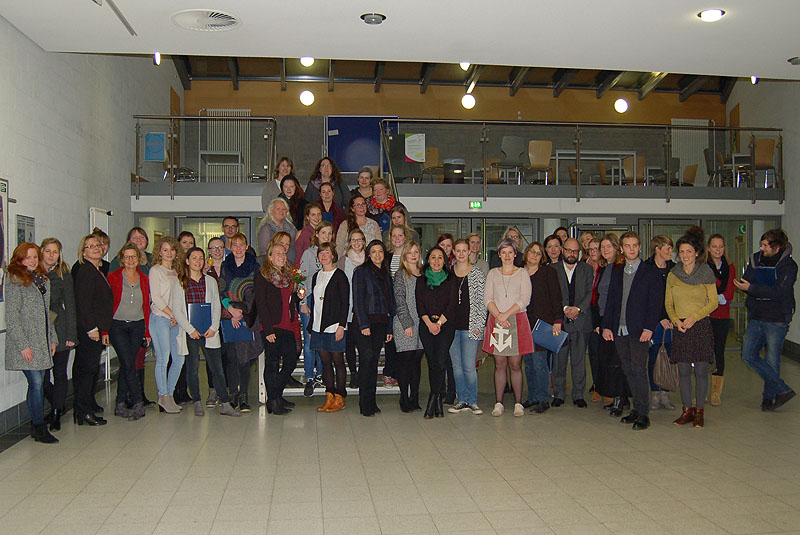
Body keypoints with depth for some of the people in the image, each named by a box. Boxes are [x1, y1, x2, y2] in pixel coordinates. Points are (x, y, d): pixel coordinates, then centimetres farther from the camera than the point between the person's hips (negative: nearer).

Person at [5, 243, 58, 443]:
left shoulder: (43, 279, 14)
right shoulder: (14, 280, -8)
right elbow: (11, 317, -12)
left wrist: (53, 339, 15)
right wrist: (23, 345, -16)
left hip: (42, 342, 7)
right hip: (25, 342, -7)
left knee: (37, 384, 10)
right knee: (36, 383, -8)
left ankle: (35, 426, 18)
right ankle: (40, 428, 1)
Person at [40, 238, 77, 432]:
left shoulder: (64, 276, 2)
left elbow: (70, 306, 2)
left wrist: (71, 335, -4)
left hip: (59, 329, -1)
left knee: (60, 374, 4)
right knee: (42, 376, 2)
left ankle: (57, 414, 15)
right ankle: (58, 404, 27)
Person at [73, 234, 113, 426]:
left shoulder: (98, 271, 17)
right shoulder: (85, 271, -11)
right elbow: (82, 302, -18)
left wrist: (104, 330, 19)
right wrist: (92, 329, -19)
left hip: (96, 329, 9)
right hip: (88, 330, -9)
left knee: (88, 370, 14)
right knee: (88, 369, -5)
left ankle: (89, 405, 21)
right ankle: (84, 412, 1)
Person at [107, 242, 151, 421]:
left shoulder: (144, 279, 10)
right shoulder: (113, 277, -1)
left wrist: (147, 331, 10)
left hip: (137, 326, 3)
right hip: (118, 326, -3)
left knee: (126, 365, 4)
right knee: (129, 364, -11)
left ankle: (120, 405, 12)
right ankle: (138, 404, -6)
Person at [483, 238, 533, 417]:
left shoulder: (522, 273, 6)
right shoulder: (493, 273, 11)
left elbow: (525, 299, -4)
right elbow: (487, 299, 3)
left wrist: (506, 314, -12)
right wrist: (498, 316, -11)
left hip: (517, 321, -1)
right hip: (496, 321, 1)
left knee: (515, 365, -2)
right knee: (499, 364, 2)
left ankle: (518, 403, 6)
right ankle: (498, 403, 7)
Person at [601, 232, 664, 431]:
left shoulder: (650, 272, 1)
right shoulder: (616, 273, 16)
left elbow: (656, 302, -4)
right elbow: (610, 301, 15)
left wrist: (649, 328, -13)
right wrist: (606, 326, 5)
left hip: (639, 330, -5)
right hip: (619, 330, 5)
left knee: (638, 369, -9)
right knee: (628, 371, 8)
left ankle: (644, 414, -3)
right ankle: (637, 409, 17)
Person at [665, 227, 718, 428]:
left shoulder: (706, 273, 0)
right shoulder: (672, 275, 7)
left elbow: (713, 302, -1)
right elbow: (668, 303, 12)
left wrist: (694, 317, -12)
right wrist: (676, 320, -6)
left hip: (701, 326, -2)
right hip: (680, 328, 3)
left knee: (701, 370, -1)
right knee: (684, 371, 5)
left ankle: (699, 411, 9)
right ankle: (687, 410, 14)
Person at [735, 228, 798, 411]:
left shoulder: (788, 266, -7)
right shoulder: (755, 259, 7)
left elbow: (779, 291, -18)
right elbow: (745, 282, 2)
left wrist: (752, 288, -19)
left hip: (776, 320, -5)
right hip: (755, 318, 5)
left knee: (772, 361, 1)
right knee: (748, 355, -3)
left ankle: (769, 396, 18)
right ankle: (783, 390, 5)